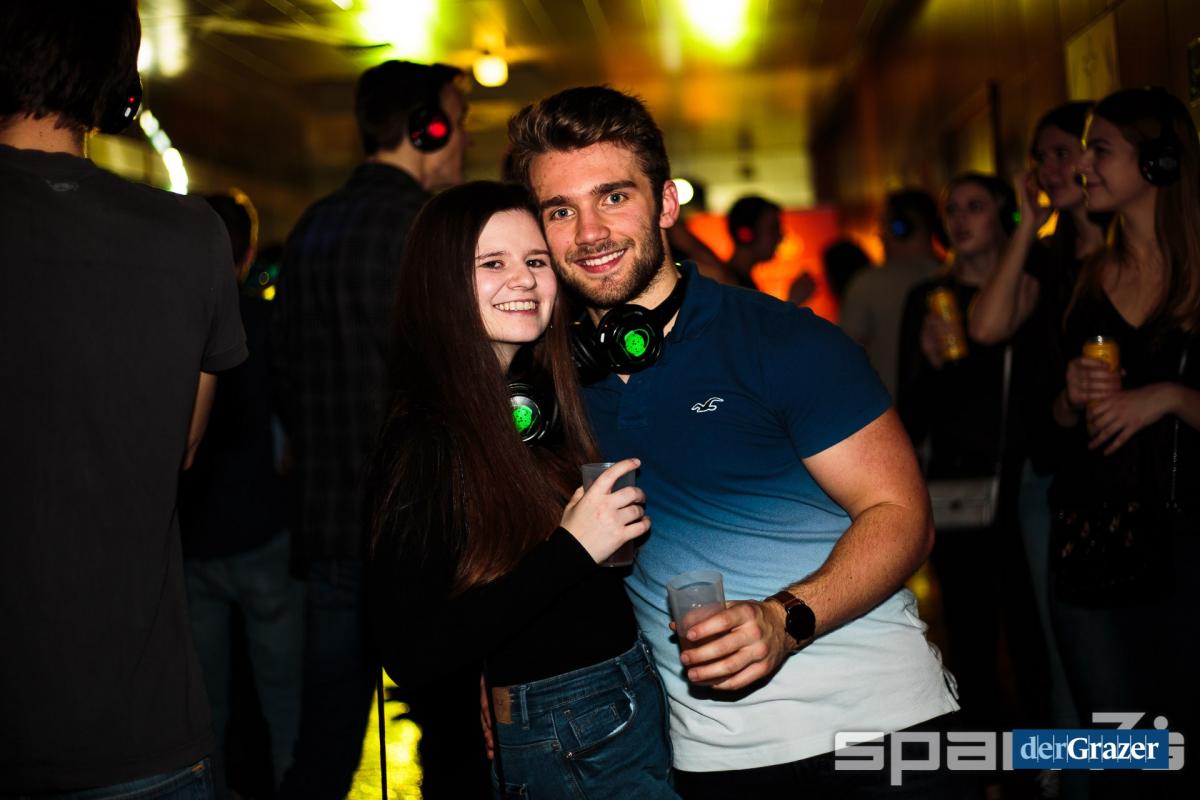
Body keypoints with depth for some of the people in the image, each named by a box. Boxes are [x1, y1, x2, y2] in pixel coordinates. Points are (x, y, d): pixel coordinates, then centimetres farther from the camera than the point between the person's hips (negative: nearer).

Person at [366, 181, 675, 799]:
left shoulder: (544, 396, 2)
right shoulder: (423, 440, -18)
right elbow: (409, 655, -24)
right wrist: (570, 550, -24)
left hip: (636, 696, 7)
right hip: (560, 744, -7)